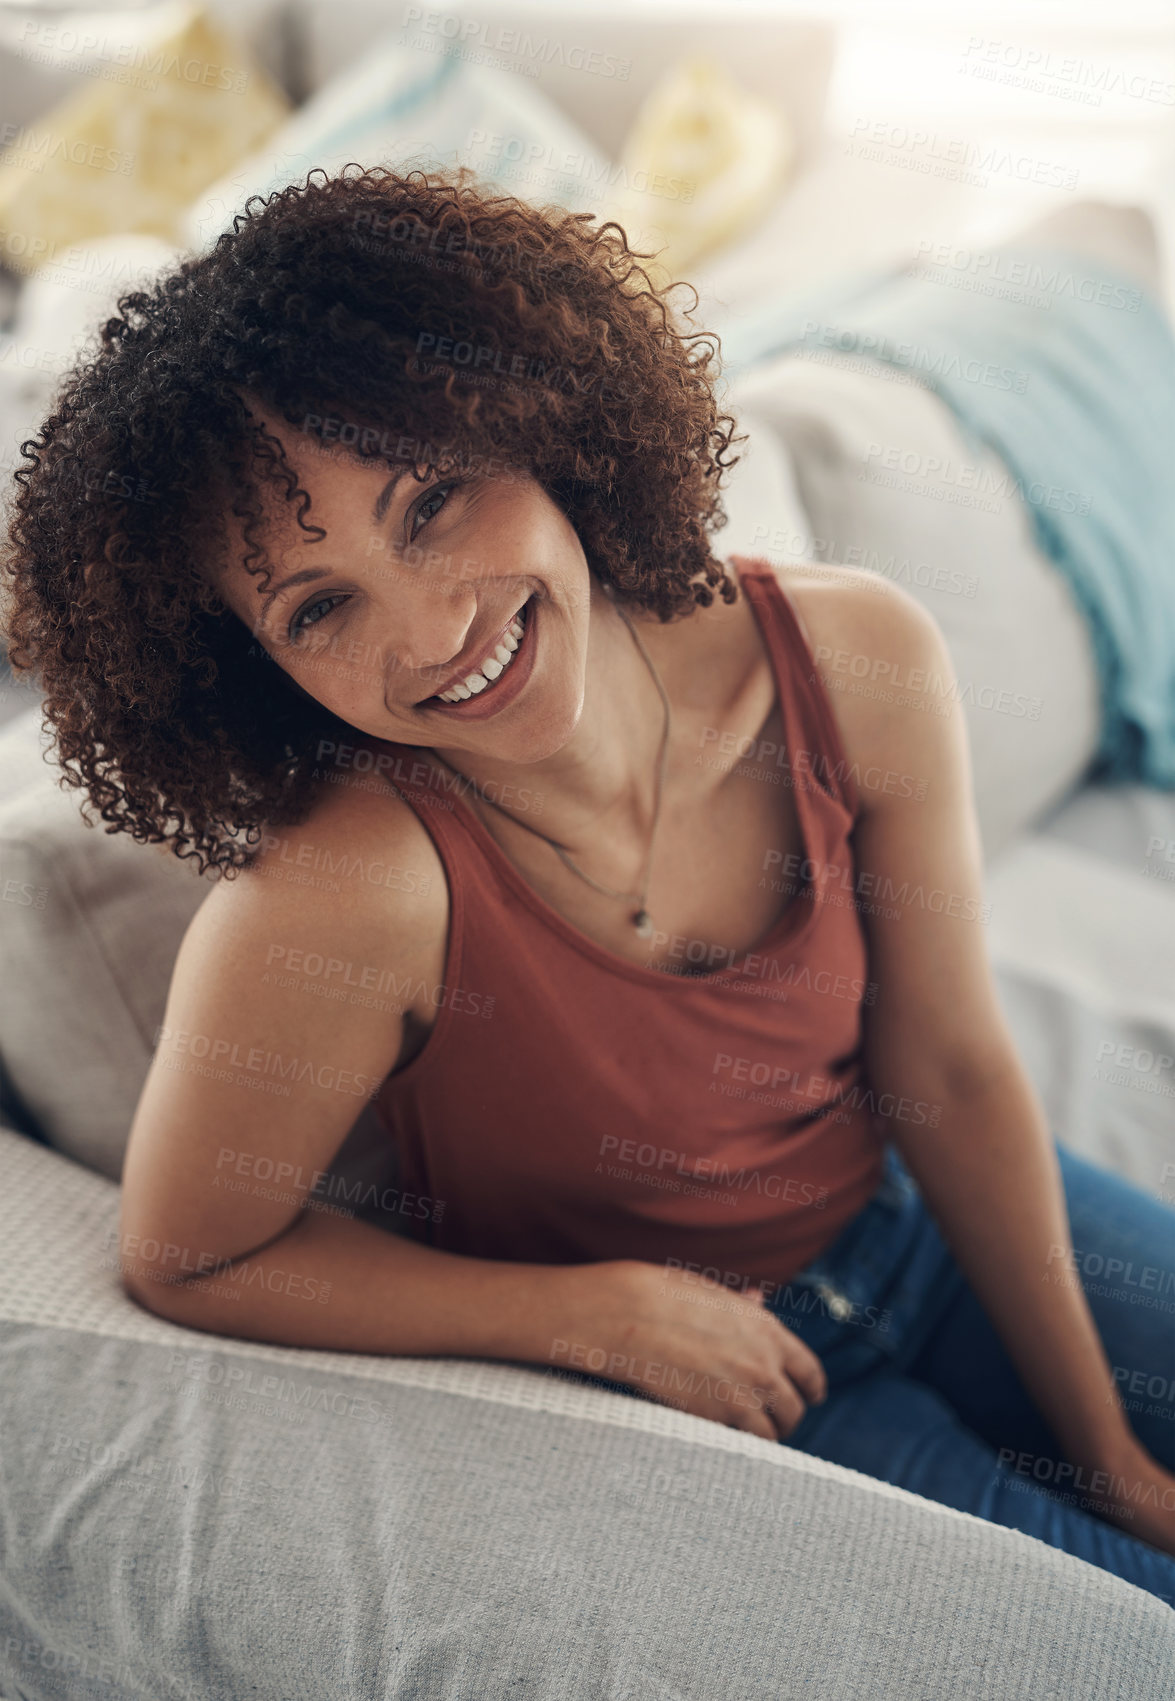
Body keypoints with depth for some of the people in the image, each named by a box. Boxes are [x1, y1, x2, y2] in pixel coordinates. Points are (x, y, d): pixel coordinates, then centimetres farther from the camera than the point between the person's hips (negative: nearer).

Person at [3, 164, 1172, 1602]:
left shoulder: (856, 665, -23)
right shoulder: (330, 903, -35)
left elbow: (951, 1077, -10)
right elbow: (189, 1264, -17)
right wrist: (608, 1314, -20)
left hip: (914, 1212, 4)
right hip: (637, 1384, -3)